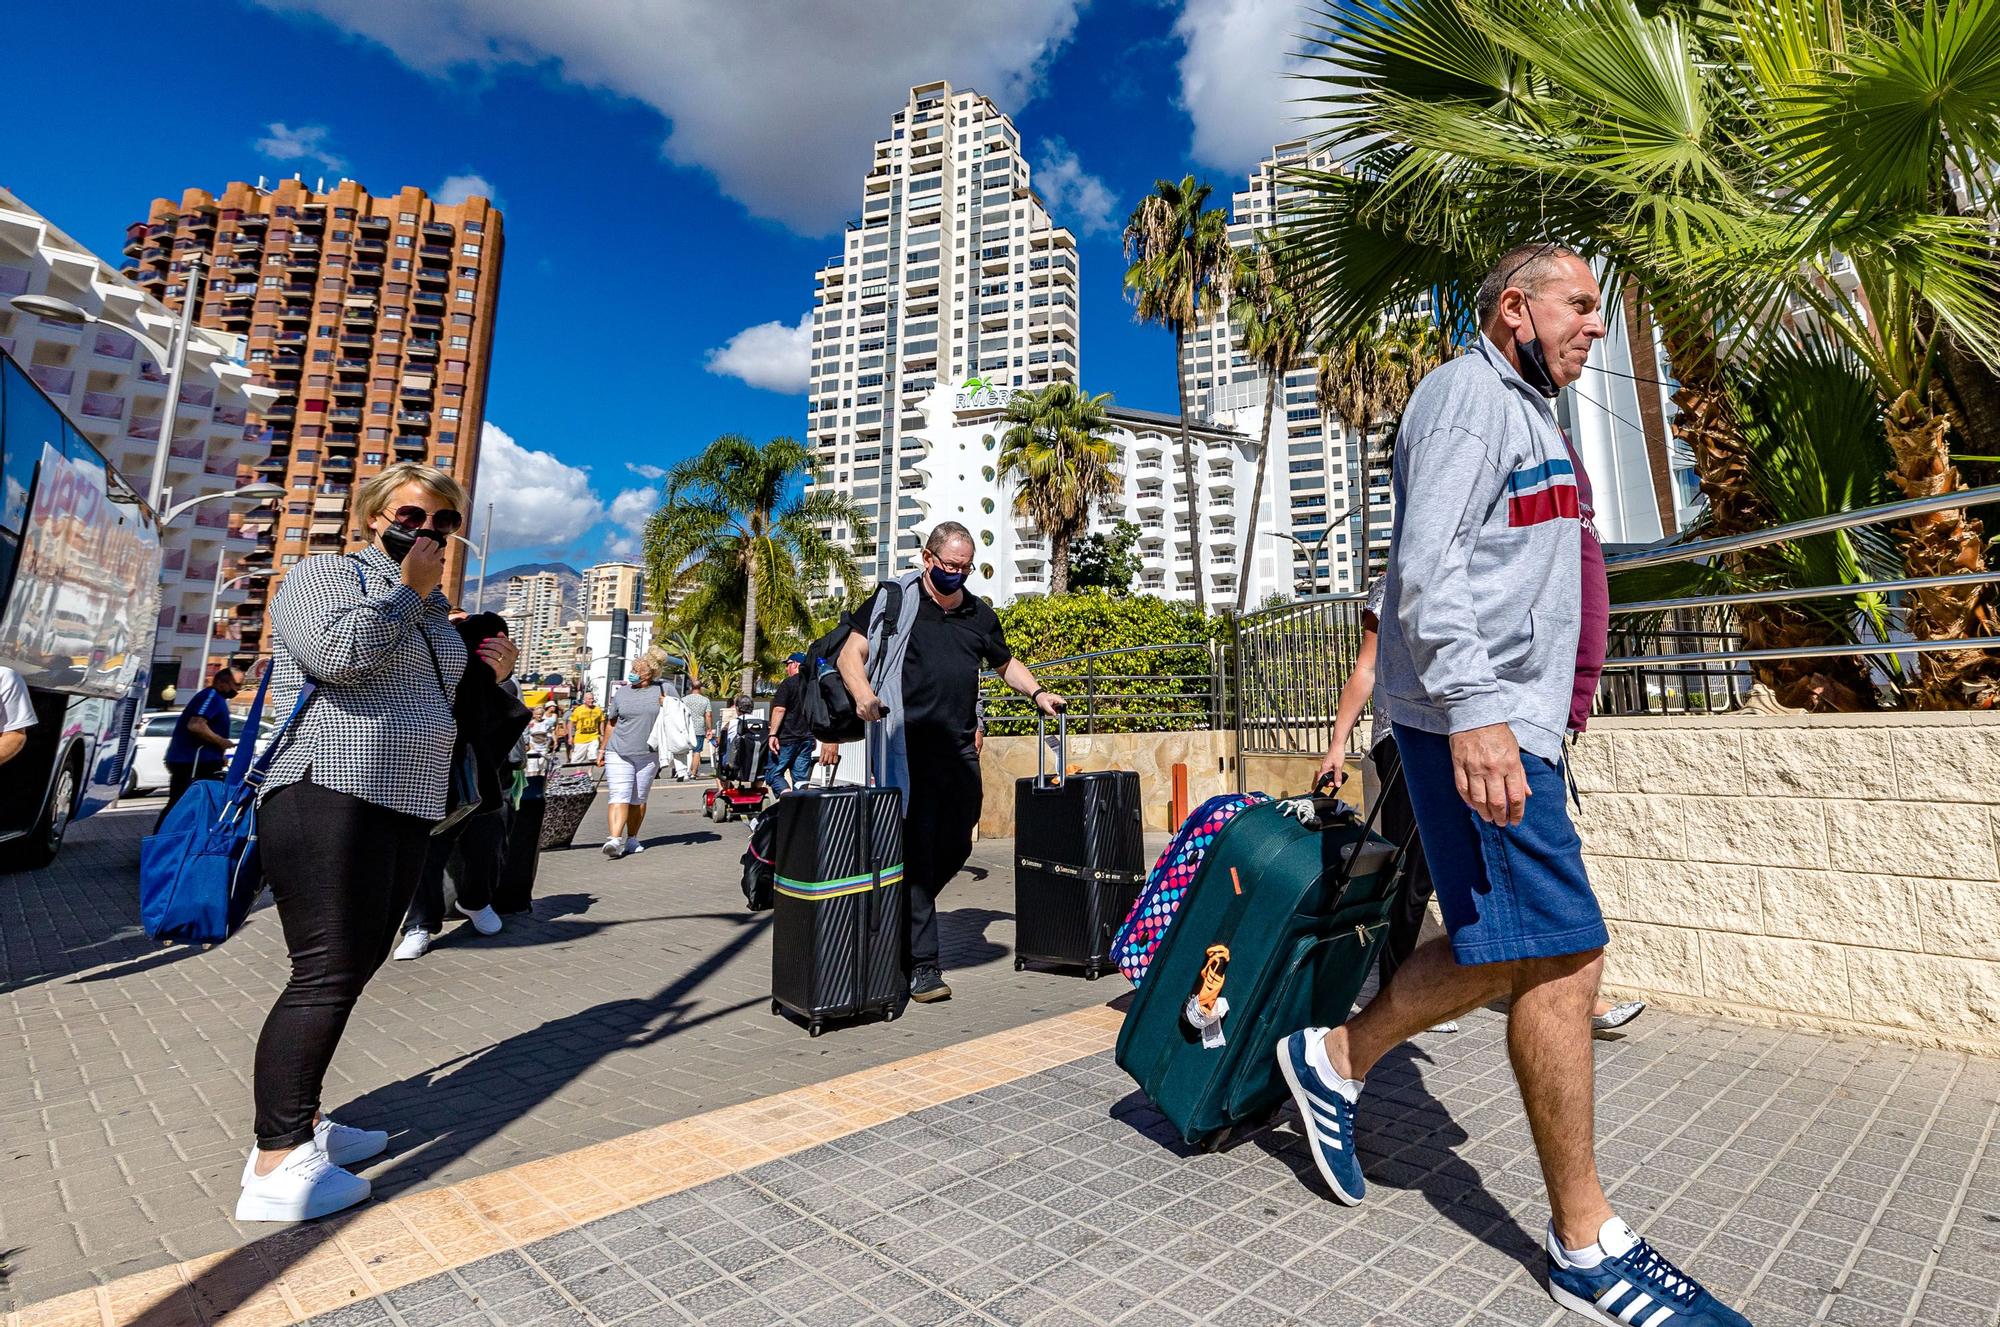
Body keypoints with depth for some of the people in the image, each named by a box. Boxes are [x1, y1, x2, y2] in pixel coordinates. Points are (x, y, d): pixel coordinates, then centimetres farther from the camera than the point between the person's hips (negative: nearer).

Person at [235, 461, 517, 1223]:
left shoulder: (435, 609, 21)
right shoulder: (326, 575, -1)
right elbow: (340, 653, -22)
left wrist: (488, 679, 9)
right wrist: (406, 590, -9)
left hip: (406, 807, 8)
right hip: (329, 798, -8)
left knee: (353, 968, 12)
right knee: (325, 975, -10)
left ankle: (300, 1122, 24)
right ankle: (276, 1168, -3)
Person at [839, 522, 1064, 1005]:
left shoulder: (980, 615, 16)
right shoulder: (895, 599, 2)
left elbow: (1006, 663, 29)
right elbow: (851, 652, -2)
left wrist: (1037, 693, 13)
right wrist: (863, 694, -21)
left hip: (960, 749, 6)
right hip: (908, 747, -5)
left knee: (956, 848, 12)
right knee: (917, 851, -5)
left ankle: (902, 920, 35)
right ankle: (921, 965, 3)